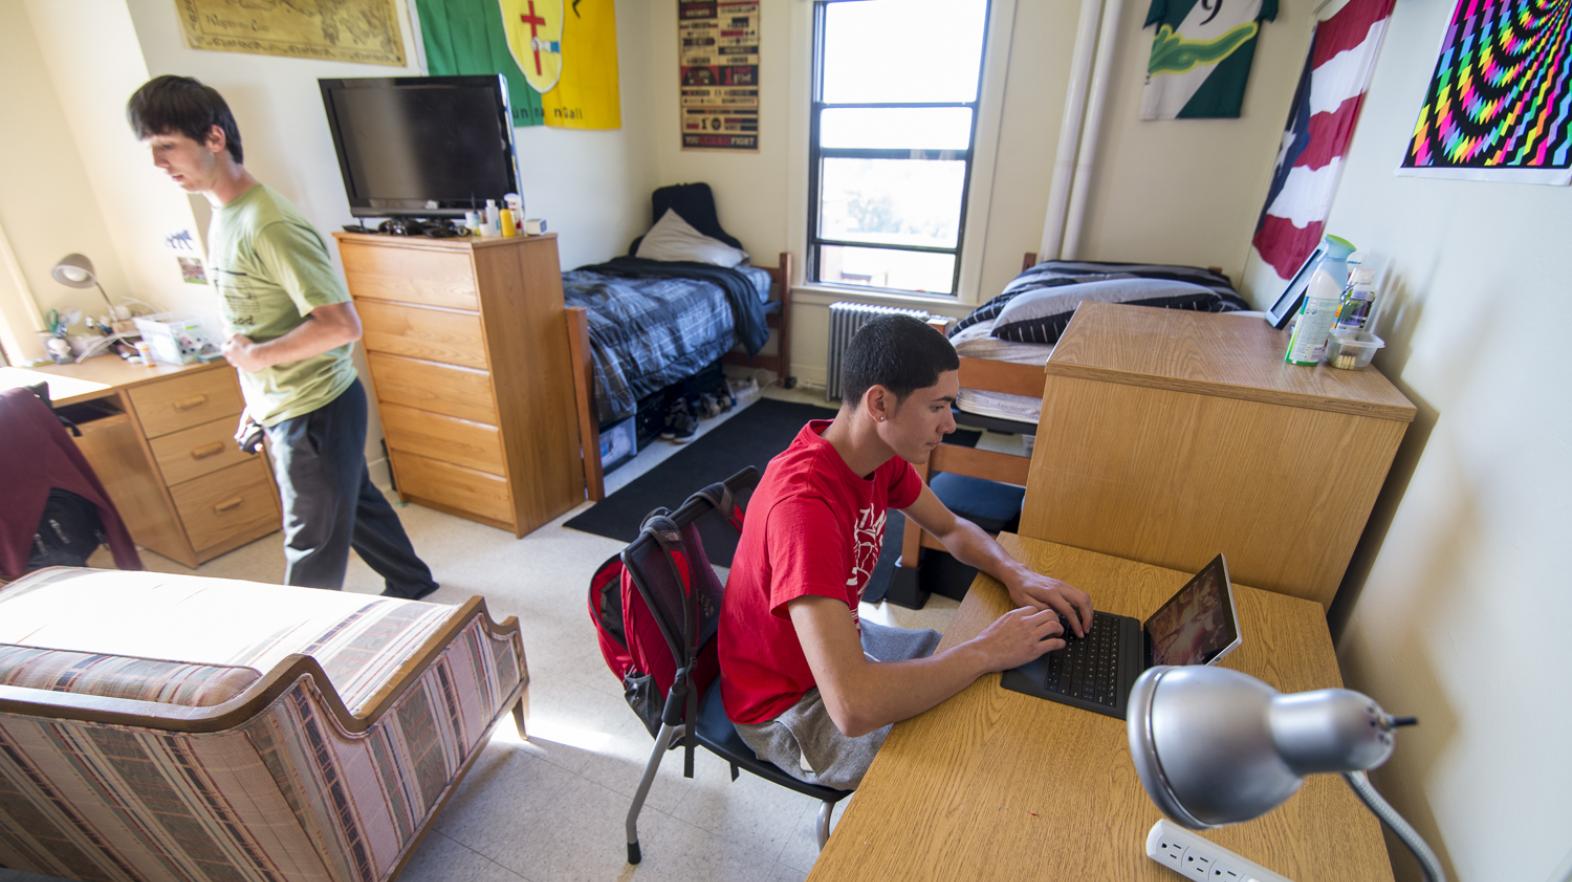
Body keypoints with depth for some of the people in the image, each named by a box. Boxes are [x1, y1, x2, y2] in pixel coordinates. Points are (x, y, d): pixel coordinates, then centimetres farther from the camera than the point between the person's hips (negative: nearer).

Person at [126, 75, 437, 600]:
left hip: (315, 411, -10)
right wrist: (257, 402, 17)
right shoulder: (222, 216, 9)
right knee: (354, 501, 23)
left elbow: (341, 324, -28)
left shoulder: (268, 225, -21)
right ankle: (411, 582, 42)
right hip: (284, 409, 10)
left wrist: (256, 357, -17)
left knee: (312, 546, 6)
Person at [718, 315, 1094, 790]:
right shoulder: (803, 505, -39)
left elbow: (952, 528, 8)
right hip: (788, 707, -8)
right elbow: (853, 707, -43)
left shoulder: (881, 454, -10)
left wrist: (1016, 574, -12)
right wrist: (986, 651, -31)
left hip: (839, 642, 8)